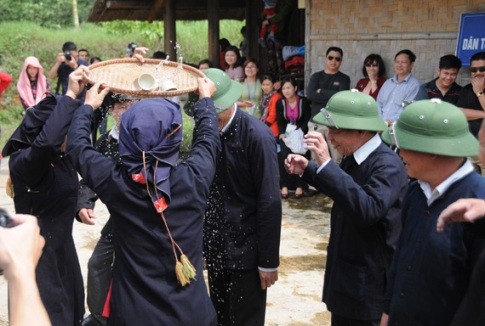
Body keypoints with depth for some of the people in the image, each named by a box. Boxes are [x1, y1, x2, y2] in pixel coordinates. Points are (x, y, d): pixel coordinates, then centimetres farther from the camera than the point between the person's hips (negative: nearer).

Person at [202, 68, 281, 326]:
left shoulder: (257, 136, -16)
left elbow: (270, 203, -15)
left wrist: (268, 261, -14)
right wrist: (201, 243, 4)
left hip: (245, 251, -5)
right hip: (216, 249, 5)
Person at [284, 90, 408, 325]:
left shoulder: (387, 164, -24)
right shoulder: (354, 157, 3)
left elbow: (369, 210, -39)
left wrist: (326, 163, -38)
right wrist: (307, 169, 5)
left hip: (369, 282, -9)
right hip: (345, 273, 9)